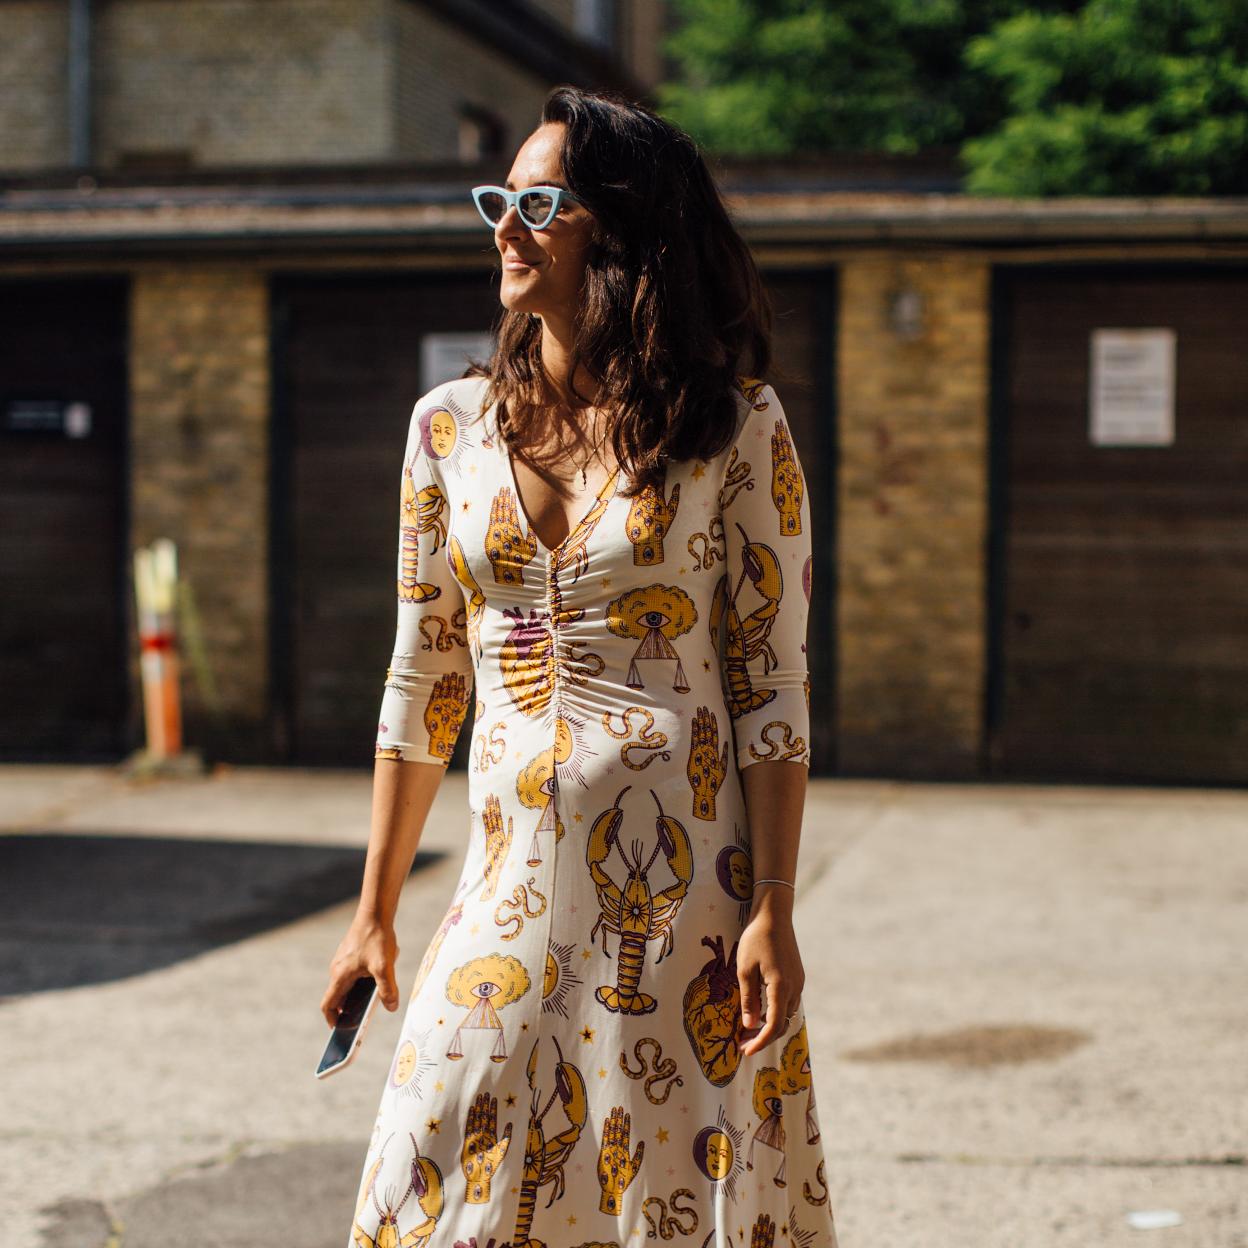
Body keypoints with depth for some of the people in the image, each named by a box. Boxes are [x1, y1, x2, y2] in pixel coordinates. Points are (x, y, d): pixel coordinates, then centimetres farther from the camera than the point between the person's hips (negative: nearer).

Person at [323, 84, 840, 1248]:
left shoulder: (734, 425, -3)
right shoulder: (451, 424, 7)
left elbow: (773, 681, -4)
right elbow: (422, 681, 13)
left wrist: (774, 910, -11)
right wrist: (373, 911, 14)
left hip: (687, 885, -3)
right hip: (514, 882, 3)